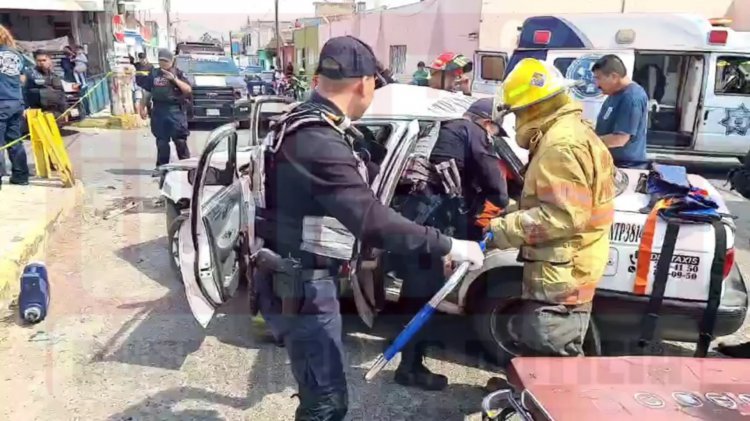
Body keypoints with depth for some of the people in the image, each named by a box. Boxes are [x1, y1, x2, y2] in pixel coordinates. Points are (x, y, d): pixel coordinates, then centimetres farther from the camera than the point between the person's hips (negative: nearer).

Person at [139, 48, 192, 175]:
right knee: (161, 141, 6)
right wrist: (142, 108, 9)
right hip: (159, 111, 3)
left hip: (176, 111, -3)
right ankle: (161, 166, 13)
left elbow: (188, 90, -10)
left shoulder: (179, 73, 2)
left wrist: (174, 79, -17)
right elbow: (147, 93, 15)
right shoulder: (153, 74, 11)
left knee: (180, 140, -3)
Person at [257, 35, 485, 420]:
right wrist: (448, 247, -23)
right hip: (302, 287, -10)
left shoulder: (303, 123, 7)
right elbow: (373, 222, -32)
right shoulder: (321, 143, -27)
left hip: (299, 278, 10)